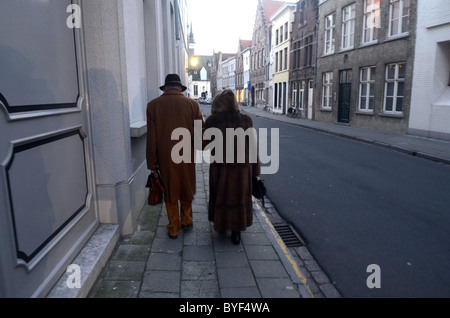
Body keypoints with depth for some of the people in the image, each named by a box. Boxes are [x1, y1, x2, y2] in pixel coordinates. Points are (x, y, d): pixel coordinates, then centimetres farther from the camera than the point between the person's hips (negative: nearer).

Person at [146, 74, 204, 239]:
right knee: (186, 189, 20)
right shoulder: (192, 104, -5)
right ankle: (187, 221, 34)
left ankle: (174, 228, 23)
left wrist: (152, 163, -2)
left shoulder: (153, 105, -5)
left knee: (170, 191, 14)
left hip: (165, 157, 0)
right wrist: (196, 151, 13)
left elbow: (151, 137, -6)